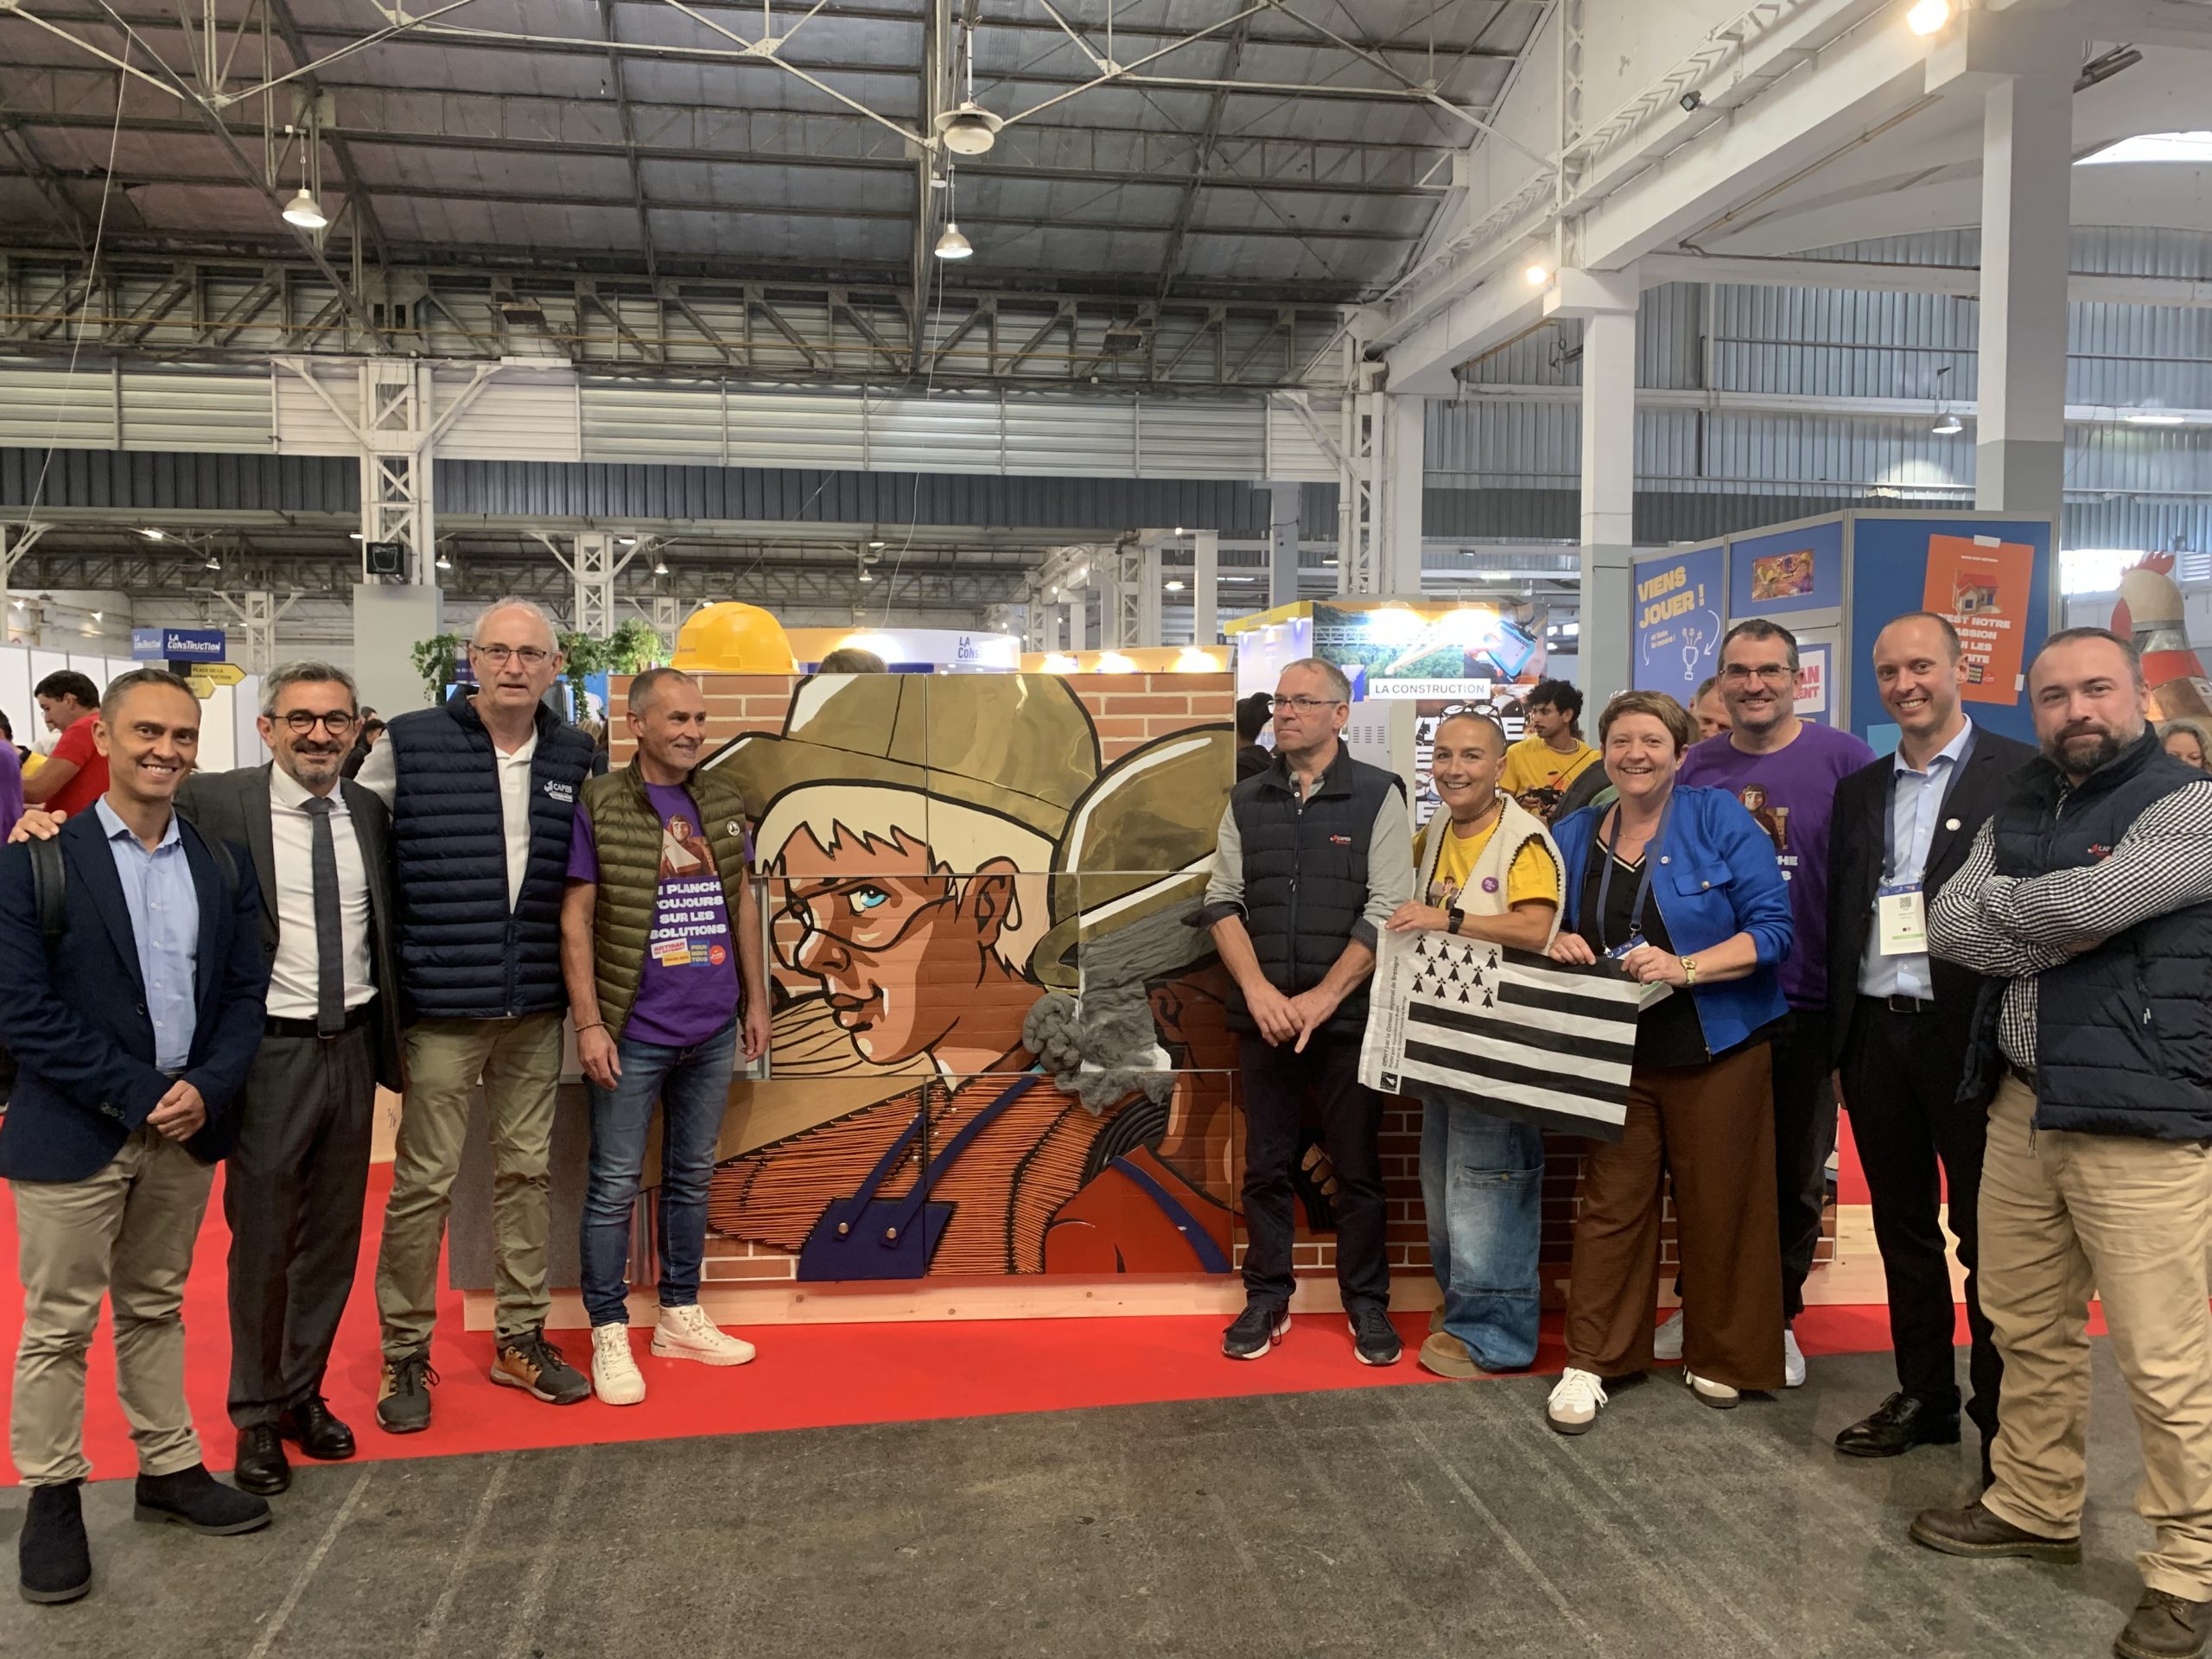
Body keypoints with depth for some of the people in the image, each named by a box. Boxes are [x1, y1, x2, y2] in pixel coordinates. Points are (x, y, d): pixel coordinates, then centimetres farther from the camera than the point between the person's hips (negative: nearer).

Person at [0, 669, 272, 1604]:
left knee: (156, 1310, 17)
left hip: (186, 1129, 4)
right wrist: (138, 1096, -15)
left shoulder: (221, 867, 5)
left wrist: (206, 1090, -10)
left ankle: (169, 1470, 28)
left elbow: (245, 993, 6)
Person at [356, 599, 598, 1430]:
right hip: (440, 1008, -4)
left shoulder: (574, 757, 5)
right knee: (424, 1181, 3)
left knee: (526, 1170, 13)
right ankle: (404, 1354, 19)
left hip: (535, 1010, 4)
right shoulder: (409, 745, -5)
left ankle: (520, 1339, 26)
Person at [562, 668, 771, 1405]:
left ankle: (680, 1317, 29)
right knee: (615, 1184, 4)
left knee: (693, 1177, 15)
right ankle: (609, 1335, 16)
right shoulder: (599, 806, -8)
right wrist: (589, 1024, -13)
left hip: (713, 1030, 5)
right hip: (634, 1032, -5)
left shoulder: (723, 801, 7)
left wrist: (756, 998, 12)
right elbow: (575, 919, -8)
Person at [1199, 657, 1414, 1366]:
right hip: (1263, 1016, 3)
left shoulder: (1377, 796, -2)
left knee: (1357, 1167, 6)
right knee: (1265, 1166, 10)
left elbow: (1388, 911, -8)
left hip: (1347, 1016, -3)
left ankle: (1367, 1304, 20)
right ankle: (1267, 1300, 23)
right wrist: (1259, 990, -9)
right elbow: (1222, 902, 5)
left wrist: (1320, 1000, -13)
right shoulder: (1247, 801, 8)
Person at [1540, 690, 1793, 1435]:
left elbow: (1773, 928, -11)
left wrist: (1684, 967, -22)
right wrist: (1563, 944, -6)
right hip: (1616, 1052, 3)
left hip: (1713, 1050, -2)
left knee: (1718, 1206, 6)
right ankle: (1589, 1361, 13)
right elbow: (1551, 927, 17)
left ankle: (1719, 1359, 25)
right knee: (1610, 1202, 3)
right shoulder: (1574, 835, 7)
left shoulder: (1720, 820, -6)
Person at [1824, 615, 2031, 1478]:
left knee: (1987, 1235, 4)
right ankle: (1923, 1395, 28)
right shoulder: (1859, 791, 13)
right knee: (1902, 1228, 15)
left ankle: (2004, 1420, 18)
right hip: (1876, 1034, 5)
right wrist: (1838, 1046, 12)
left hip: (1969, 1035, -5)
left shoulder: (2020, 774, -4)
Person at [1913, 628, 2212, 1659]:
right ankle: (2032, 1507, 33)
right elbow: (1949, 929, 1)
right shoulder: (2015, 816, 12)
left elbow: (2093, 902, -23)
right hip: (2021, 1106, 7)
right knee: (2027, 1332, 17)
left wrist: (2002, 906, -4)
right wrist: (2060, 929, -14)